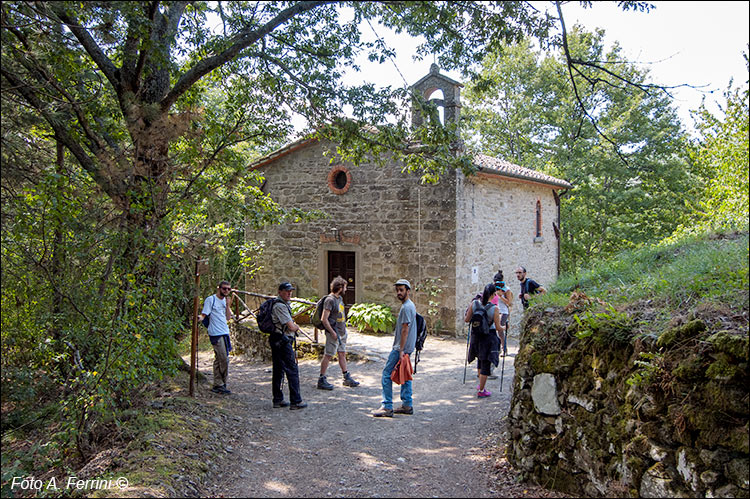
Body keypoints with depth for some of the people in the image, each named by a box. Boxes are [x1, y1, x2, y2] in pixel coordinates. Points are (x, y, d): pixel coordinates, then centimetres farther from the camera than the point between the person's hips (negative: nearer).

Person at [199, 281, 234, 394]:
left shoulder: (225, 301, 16)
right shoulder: (211, 300, -6)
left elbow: (228, 318, 13)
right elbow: (204, 314, -10)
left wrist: (228, 305, 2)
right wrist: (199, 318, -31)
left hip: (225, 333, 8)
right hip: (216, 334, -8)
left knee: (218, 360, 11)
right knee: (224, 360, -9)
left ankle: (217, 385, 17)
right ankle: (221, 384, 1)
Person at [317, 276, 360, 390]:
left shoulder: (340, 298, 11)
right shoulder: (330, 300, -17)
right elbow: (324, 319, -20)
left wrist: (344, 329, 15)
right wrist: (332, 332, -18)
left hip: (342, 332, 9)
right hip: (334, 333, -9)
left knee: (342, 354, 14)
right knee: (328, 355, -3)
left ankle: (347, 378, 22)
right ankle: (321, 380, 4)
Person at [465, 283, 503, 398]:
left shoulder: (474, 303, -9)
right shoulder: (494, 309, -18)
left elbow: (467, 320, -1)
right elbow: (498, 328, -12)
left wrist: (465, 315, 20)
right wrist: (504, 327, 9)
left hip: (476, 336, 5)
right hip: (489, 338, -5)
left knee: (480, 360, 26)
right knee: (486, 364, 7)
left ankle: (481, 385, 39)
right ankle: (481, 391, 15)